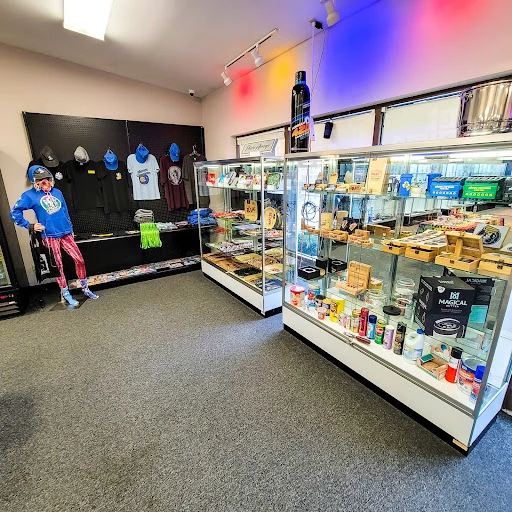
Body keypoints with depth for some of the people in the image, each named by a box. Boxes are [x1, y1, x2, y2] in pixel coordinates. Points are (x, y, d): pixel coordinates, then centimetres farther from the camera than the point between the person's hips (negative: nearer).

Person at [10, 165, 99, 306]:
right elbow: (14, 212, -2)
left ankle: (85, 288, 17)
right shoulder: (29, 195, -1)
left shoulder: (57, 192, 11)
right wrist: (30, 225, -6)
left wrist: (70, 229, 17)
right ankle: (65, 294, 17)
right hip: (50, 236, -4)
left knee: (80, 260, 1)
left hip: (66, 234, 4)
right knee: (58, 266, 3)